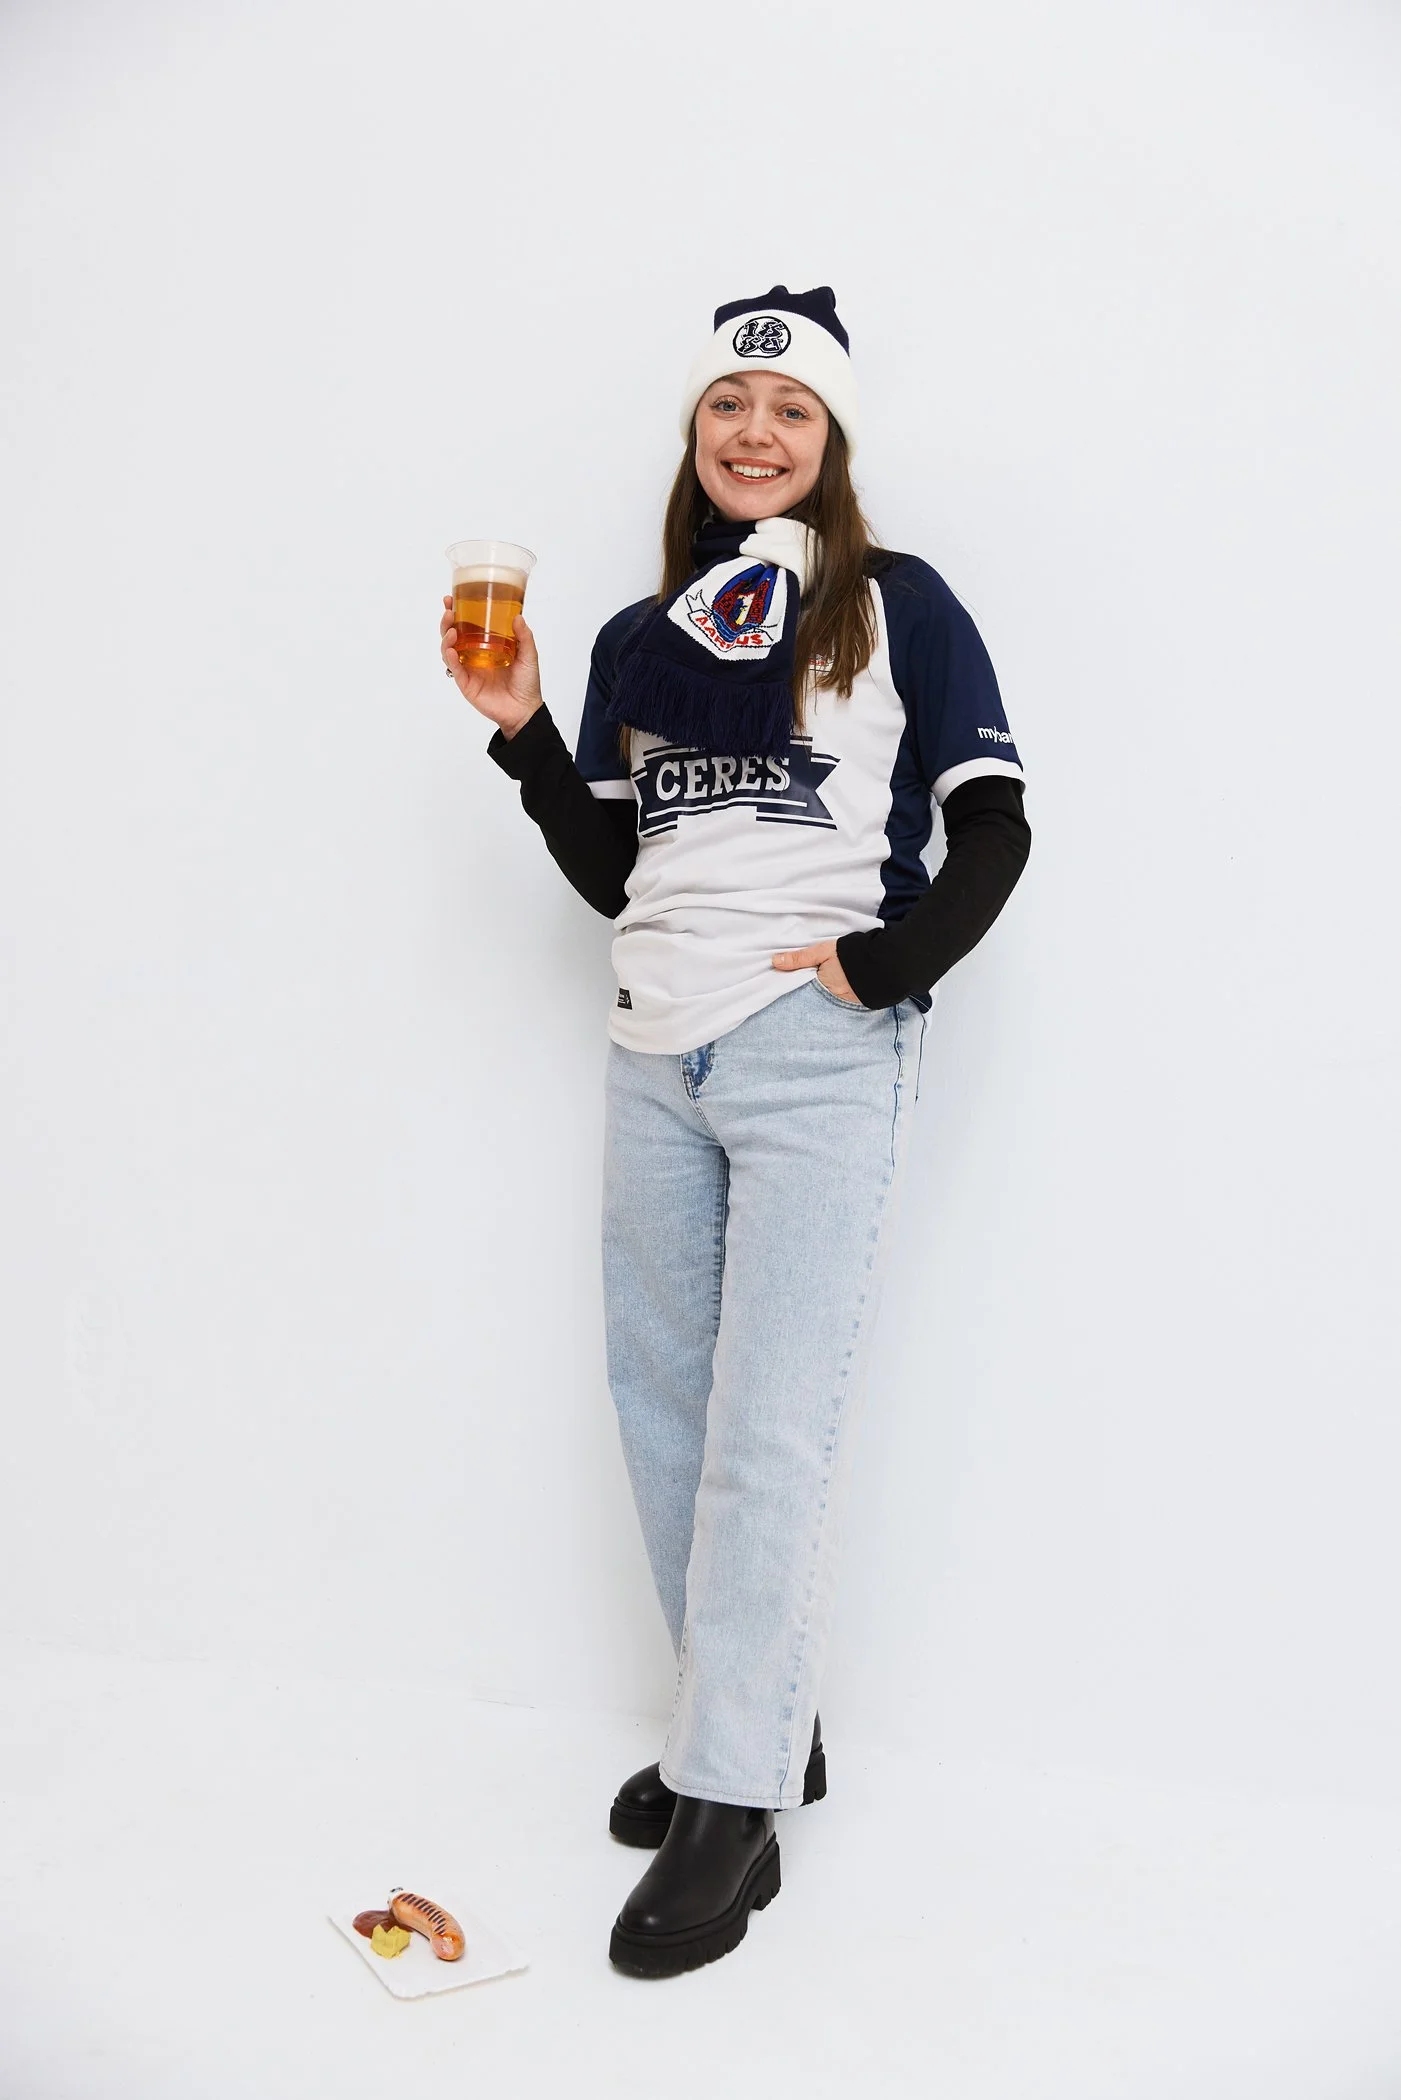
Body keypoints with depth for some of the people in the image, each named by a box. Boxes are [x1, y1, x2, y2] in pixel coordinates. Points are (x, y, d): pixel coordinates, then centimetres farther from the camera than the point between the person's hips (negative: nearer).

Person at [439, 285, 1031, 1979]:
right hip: (655, 1054, 6)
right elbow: (610, 875, 13)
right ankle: (761, 1725, 27)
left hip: (818, 1053, -5)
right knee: (664, 1409, 9)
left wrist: (893, 965, -13)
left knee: (770, 1427, -6)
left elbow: (993, 828, 0)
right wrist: (524, 735, 2)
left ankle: (728, 1810, 7)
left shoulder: (897, 606, 3)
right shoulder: (638, 640, 16)